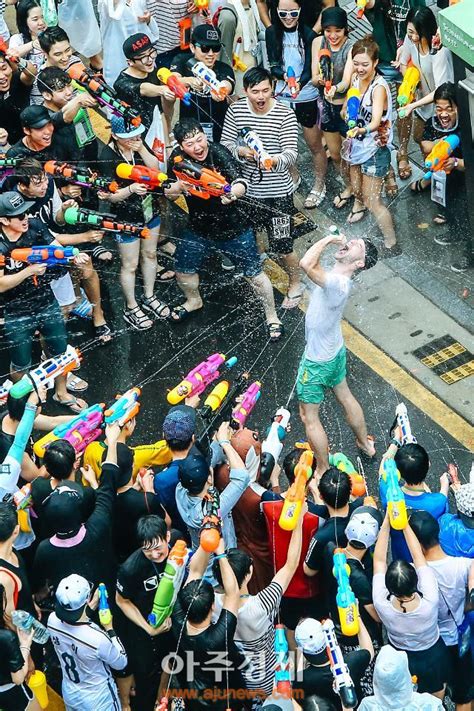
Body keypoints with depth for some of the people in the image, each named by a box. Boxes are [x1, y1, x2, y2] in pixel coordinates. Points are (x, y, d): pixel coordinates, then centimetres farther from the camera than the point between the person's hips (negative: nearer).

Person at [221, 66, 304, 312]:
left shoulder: (285, 114, -16)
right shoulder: (235, 111, -6)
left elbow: (291, 155, -21)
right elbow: (225, 143, 0)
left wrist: (274, 160, -44)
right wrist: (240, 151, -22)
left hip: (278, 193, -4)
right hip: (245, 190, 4)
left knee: (282, 247, 1)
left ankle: (296, 284, 29)